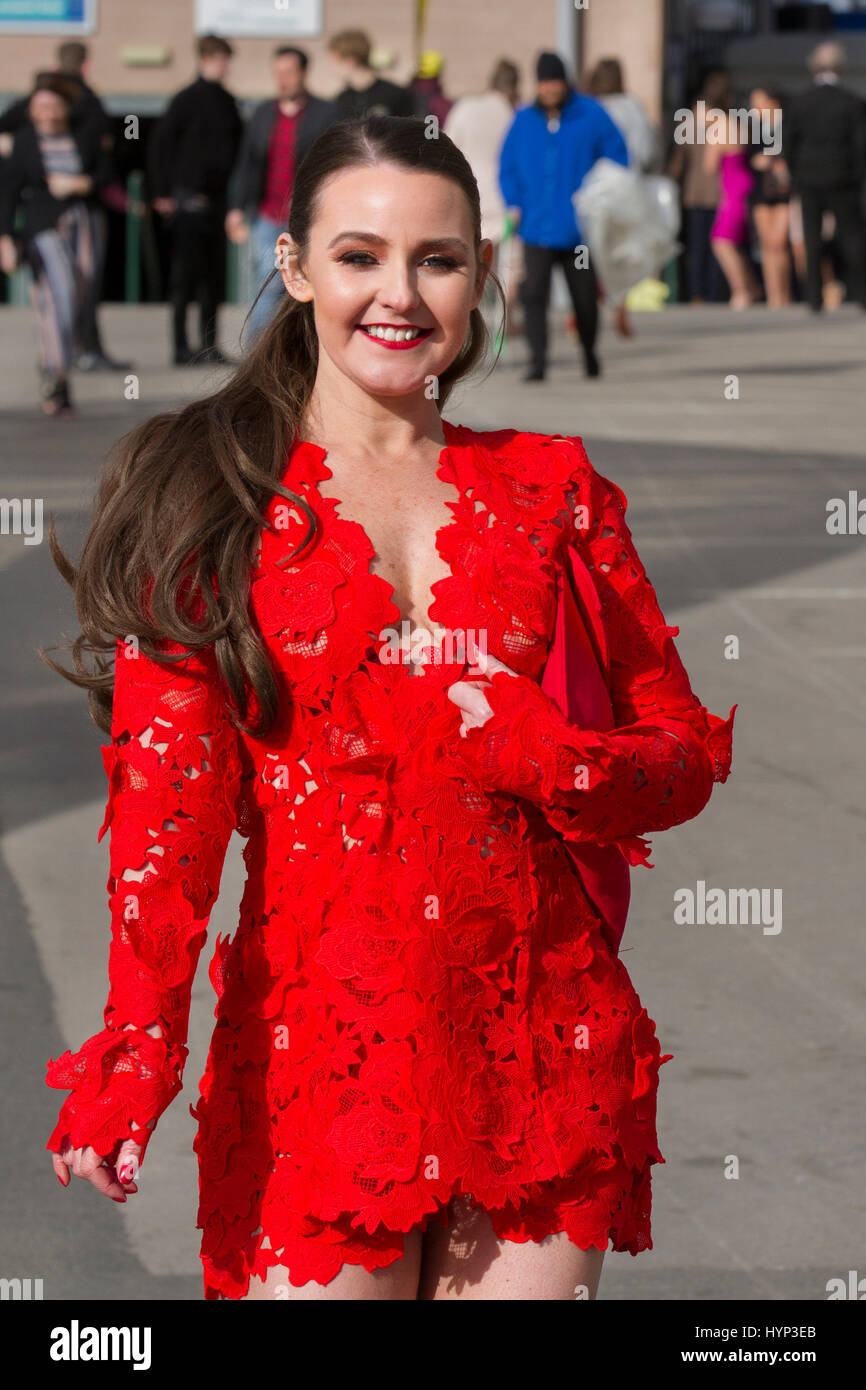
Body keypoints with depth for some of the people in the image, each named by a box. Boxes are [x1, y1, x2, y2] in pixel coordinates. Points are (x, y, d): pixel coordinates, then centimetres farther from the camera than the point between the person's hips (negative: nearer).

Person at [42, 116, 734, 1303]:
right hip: (321, 1056, -2)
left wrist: (549, 755, -12)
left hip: (544, 1052, 2)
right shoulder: (212, 503, 2)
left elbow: (687, 753, 10)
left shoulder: (552, 491, 10)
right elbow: (167, 793, -8)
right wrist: (135, 1052, -22)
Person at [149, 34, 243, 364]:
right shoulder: (186, 100, -6)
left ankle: (210, 345, 13)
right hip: (189, 197, -6)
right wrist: (162, 192, -10)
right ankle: (181, 346, -3)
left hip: (219, 197, 6)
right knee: (186, 273, -5)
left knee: (215, 274, 7)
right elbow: (161, 143, -6)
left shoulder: (227, 102, 12)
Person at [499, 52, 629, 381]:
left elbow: (616, 157, 4)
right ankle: (537, 362, -13)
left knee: (585, 297, 9)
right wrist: (514, 204, -1)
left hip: (578, 228, -1)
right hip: (536, 227, 1)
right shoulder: (524, 120, 6)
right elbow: (508, 166, 12)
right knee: (533, 294, -14)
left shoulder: (591, 115, -1)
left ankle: (589, 351, 34)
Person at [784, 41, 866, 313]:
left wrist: (795, 176, 11)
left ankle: (815, 298, 2)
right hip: (842, 179, -1)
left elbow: (789, 144, 0)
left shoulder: (799, 102, -2)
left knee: (812, 239, 5)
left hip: (808, 179, 1)